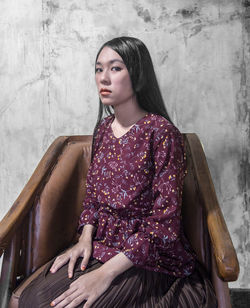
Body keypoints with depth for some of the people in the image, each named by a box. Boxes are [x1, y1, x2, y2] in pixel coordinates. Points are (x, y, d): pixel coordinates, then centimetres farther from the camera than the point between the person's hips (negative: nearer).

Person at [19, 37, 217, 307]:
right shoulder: (103, 128, 6)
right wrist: (85, 238, -5)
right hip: (101, 245, 6)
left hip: (147, 256, -5)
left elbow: (165, 222, -18)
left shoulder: (161, 132, -16)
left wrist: (106, 272, -22)